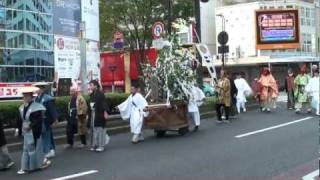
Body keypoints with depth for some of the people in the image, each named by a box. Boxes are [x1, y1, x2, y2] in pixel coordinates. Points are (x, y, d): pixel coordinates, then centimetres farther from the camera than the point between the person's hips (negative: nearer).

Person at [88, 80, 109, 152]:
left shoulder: (100, 94, -11)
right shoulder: (92, 94, 12)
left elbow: (104, 103, -17)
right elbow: (90, 104, 16)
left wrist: (105, 112, -25)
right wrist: (89, 114, 16)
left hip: (99, 114, -8)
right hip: (93, 114, 8)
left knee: (100, 129, -3)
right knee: (93, 129, 9)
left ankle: (101, 145, 3)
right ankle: (94, 145, 17)